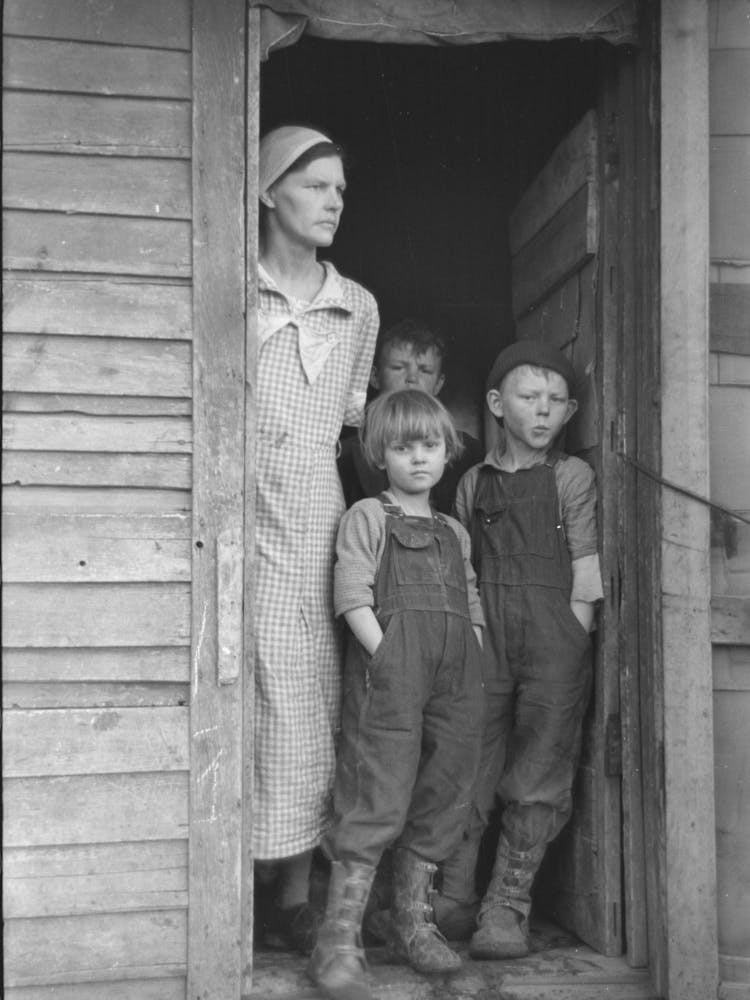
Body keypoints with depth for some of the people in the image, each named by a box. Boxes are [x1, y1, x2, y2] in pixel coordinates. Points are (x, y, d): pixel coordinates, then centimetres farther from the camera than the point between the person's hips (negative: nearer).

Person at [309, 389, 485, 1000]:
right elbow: (353, 597, -5)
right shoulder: (366, 517, 6)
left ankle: (412, 925, 23)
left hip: (456, 676, 6)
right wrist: (388, 659, -14)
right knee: (377, 798, -10)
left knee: (442, 797, 8)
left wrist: (475, 672, 9)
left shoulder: (455, 533, 23)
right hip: (388, 667, -6)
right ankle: (340, 941, -5)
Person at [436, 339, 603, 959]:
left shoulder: (572, 477, 6)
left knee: (537, 777, -2)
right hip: (484, 635, 2)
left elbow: (585, 574, 2)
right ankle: (452, 894, 14)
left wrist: (572, 647, -5)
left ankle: (507, 905, 6)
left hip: (552, 635, -2)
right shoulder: (474, 483, 13)